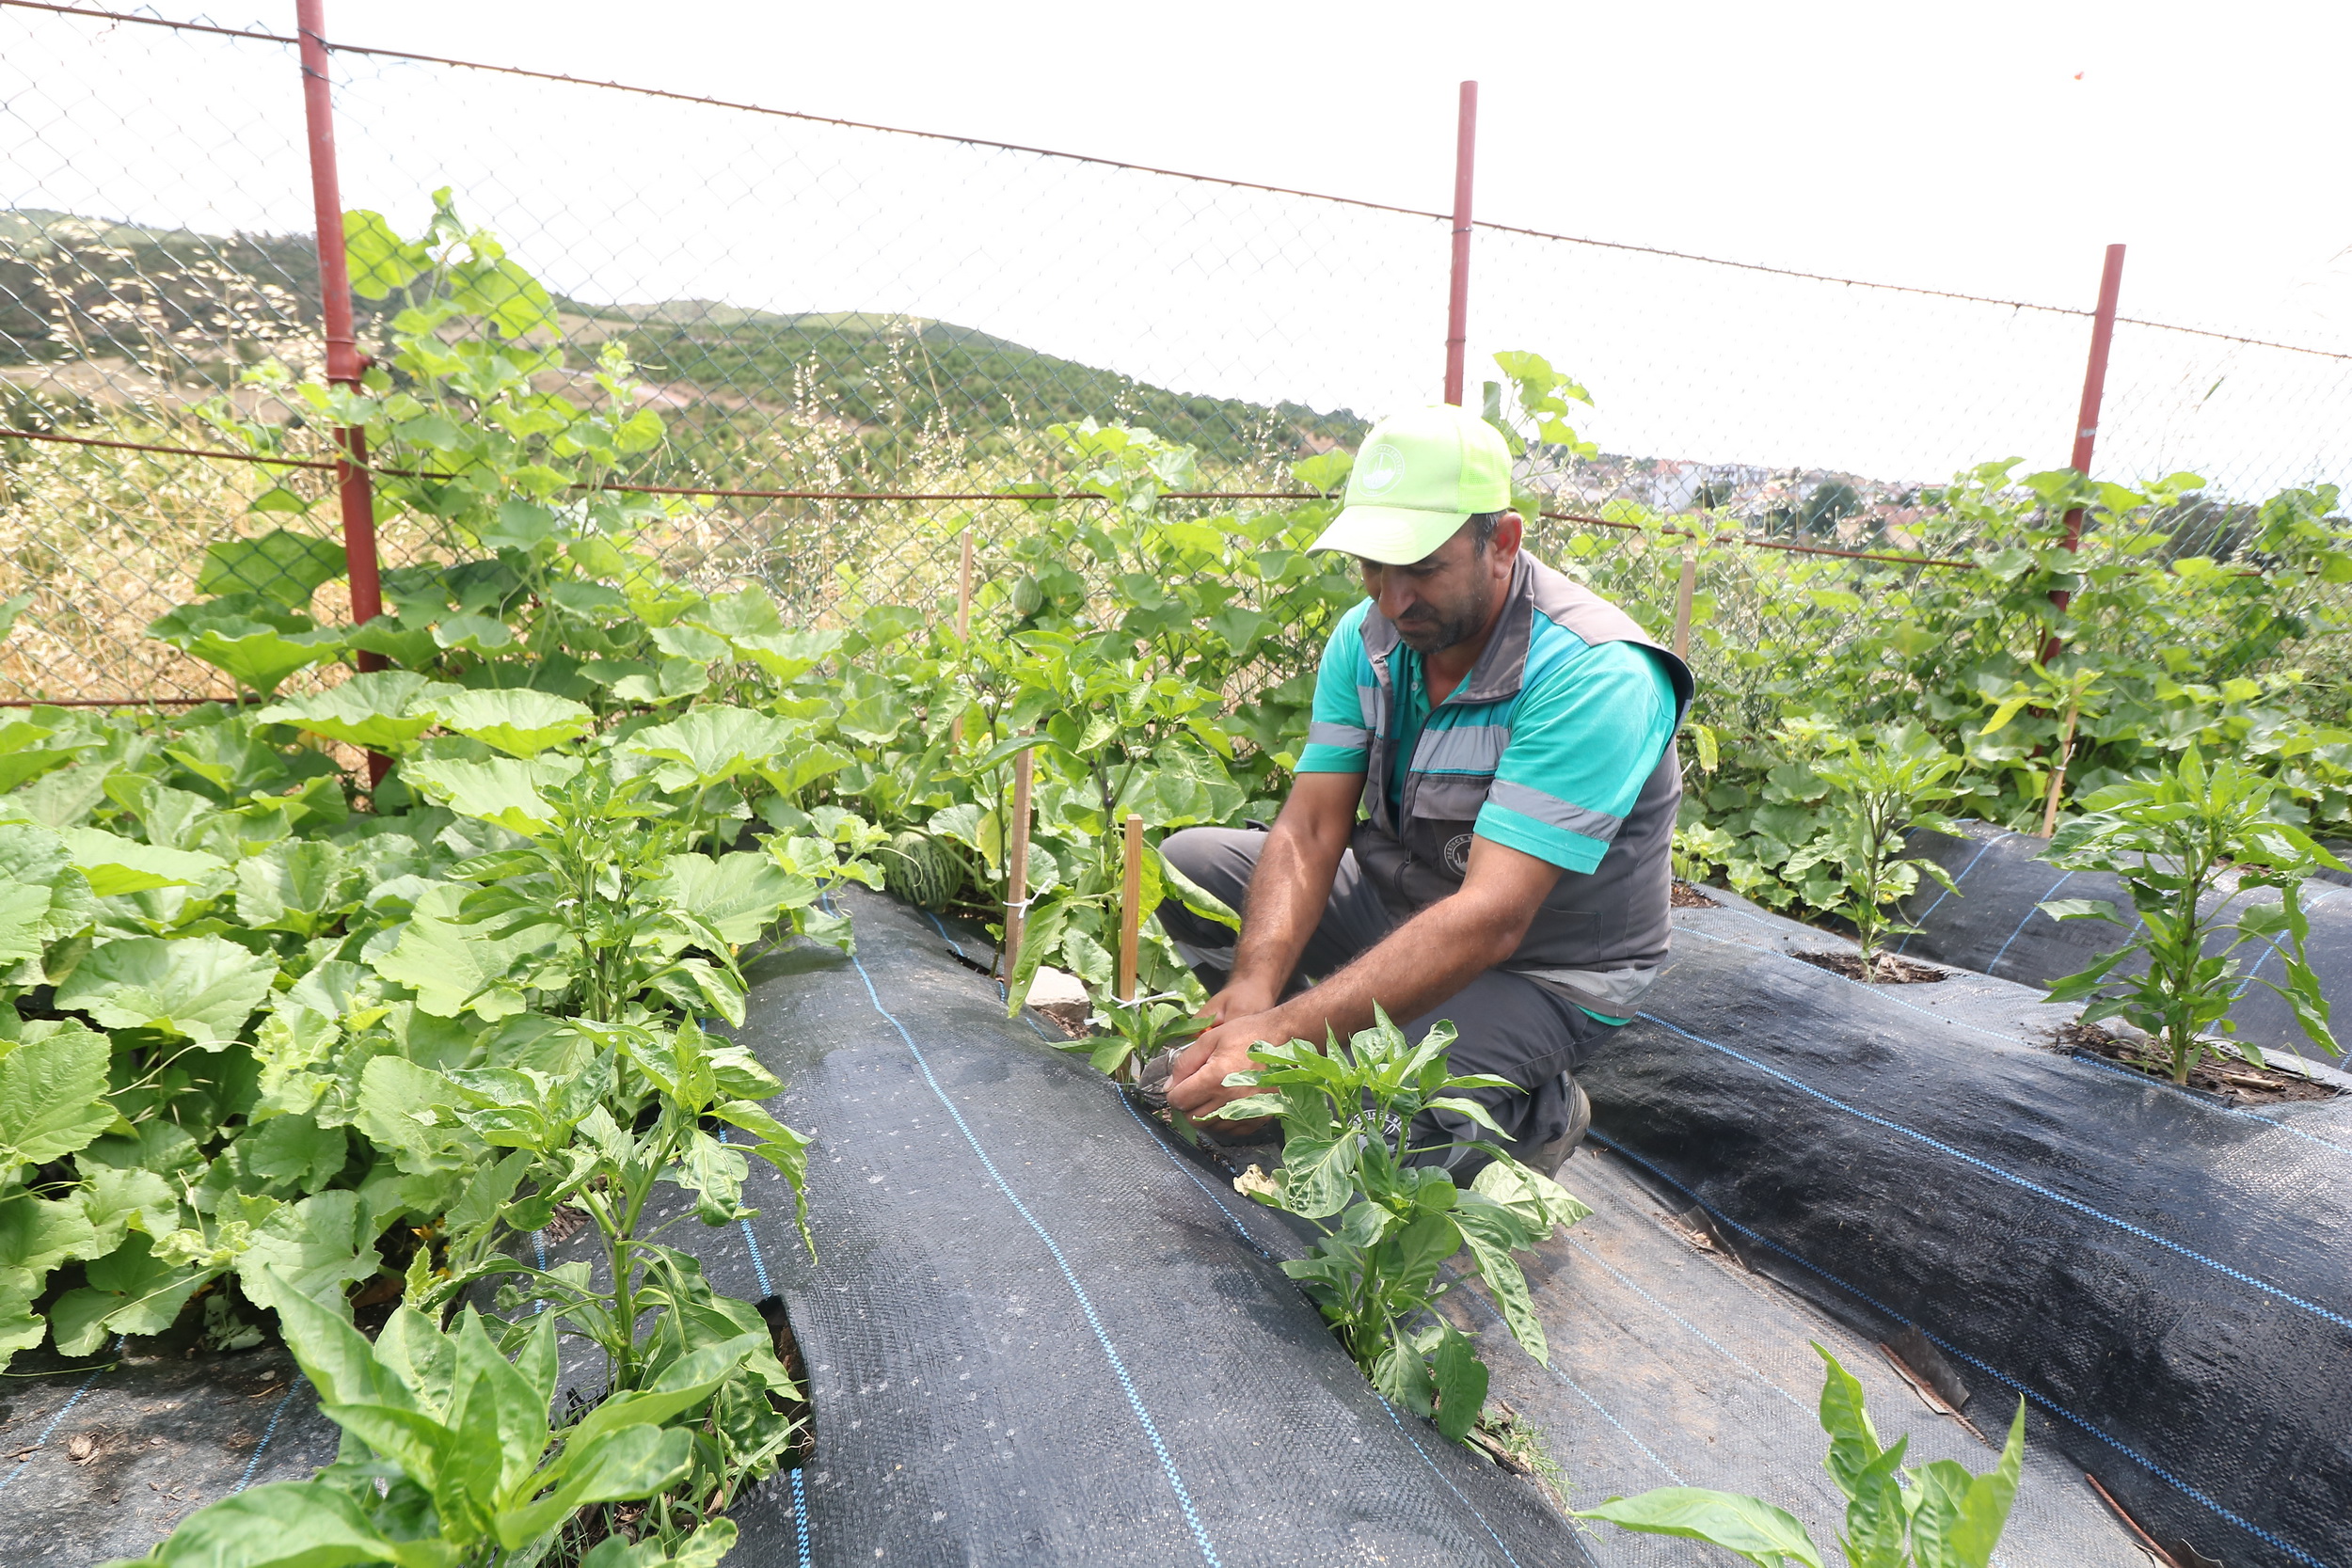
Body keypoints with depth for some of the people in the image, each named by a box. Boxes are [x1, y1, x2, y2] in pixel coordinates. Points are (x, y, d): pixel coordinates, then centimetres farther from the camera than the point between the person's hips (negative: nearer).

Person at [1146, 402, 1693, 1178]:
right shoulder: (1367, 635, -8)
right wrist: (1254, 987, -31)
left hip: (1538, 967, -5)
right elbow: (1309, 829, -12)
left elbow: (1491, 918, -37)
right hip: (1400, 903, 6)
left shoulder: (1595, 675, -30)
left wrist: (1284, 1033, -45)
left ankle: (1537, 1110, 3)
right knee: (1190, 861, -8)